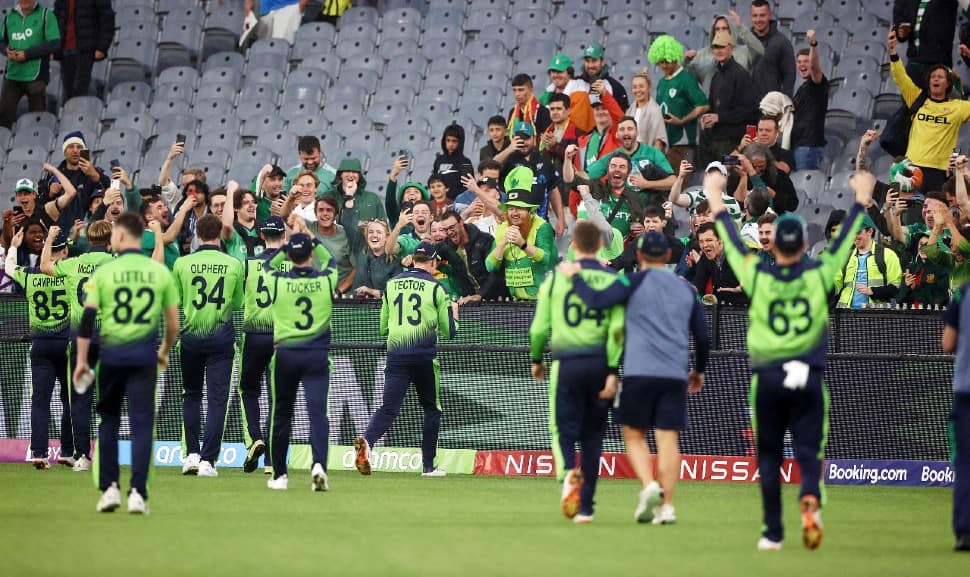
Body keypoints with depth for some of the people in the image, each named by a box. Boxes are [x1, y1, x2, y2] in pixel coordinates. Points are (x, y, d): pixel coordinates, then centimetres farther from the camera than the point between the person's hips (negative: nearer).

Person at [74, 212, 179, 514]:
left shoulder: (104, 272, -2)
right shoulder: (160, 272, 3)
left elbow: (87, 318, -5)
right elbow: (173, 322, 6)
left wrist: (81, 360, 0)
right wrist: (165, 352, 23)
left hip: (112, 352, 0)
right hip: (144, 353, 0)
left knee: (108, 421, 14)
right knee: (142, 422, 2)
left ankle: (109, 488, 11)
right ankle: (138, 493, -5)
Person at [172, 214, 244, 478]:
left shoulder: (182, 264, -5)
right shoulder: (234, 264, -4)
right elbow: (238, 302, 6)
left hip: (191, 335, 1)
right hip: (222, 335, -1)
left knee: (191, 395, 16)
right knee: (217, 399, 1)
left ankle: (191, 454, 9)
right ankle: (207, 460, -5)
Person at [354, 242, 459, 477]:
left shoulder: (392, 284, 10)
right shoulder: (435, 287, 0)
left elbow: (383, 327, 17)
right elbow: (449, 332, 3)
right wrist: (453, 312, 23)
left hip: (396, 355, 2)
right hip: (425, 356, -2)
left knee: (389, 407, -5)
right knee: (432, 409, 14)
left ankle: (367, 440, -34)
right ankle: (428, 465, 15)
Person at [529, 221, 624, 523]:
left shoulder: (555, 277, 2)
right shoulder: (612, 279, 1)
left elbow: (539, 327, 3)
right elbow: (617, 328, -8)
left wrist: (537, 360, 20)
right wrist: (612, 372, -5)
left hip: (567, 362, -1)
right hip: (600, 362, 1)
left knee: (564, 429, 6)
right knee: (592, 435, 11)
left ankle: (568, 473, -26)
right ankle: (585, 506, 11)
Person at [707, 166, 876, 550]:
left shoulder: (757, 276, -3)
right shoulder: (819, 275, -3)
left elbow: (733, 245, 12)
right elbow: (843, 242, 10)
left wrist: (719, 212, 28)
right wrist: (860, 202, 23)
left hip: (766, 380, 0)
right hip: (808, 378, 0)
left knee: (769, 457, 9)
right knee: (809, 451, 1)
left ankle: (773, 533, 8)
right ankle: (810, 498, -30)